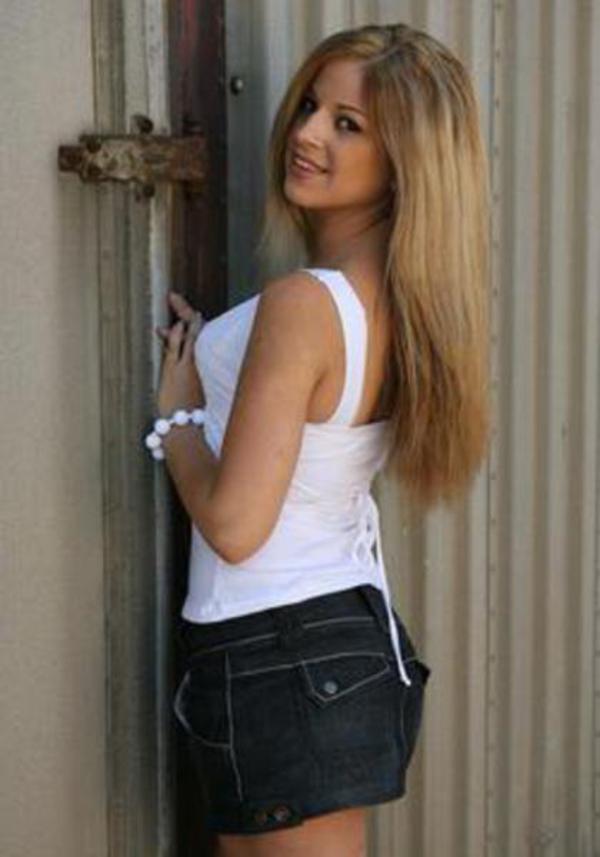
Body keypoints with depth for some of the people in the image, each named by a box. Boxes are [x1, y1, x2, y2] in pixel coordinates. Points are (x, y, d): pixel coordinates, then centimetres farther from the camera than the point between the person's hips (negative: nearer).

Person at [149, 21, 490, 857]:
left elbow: (233, 526, -22)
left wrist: (177, 411, -6)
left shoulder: (302, 303, -23)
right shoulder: (405, 301, 4)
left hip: (278, 657, -9)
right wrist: (209, 357, 16)